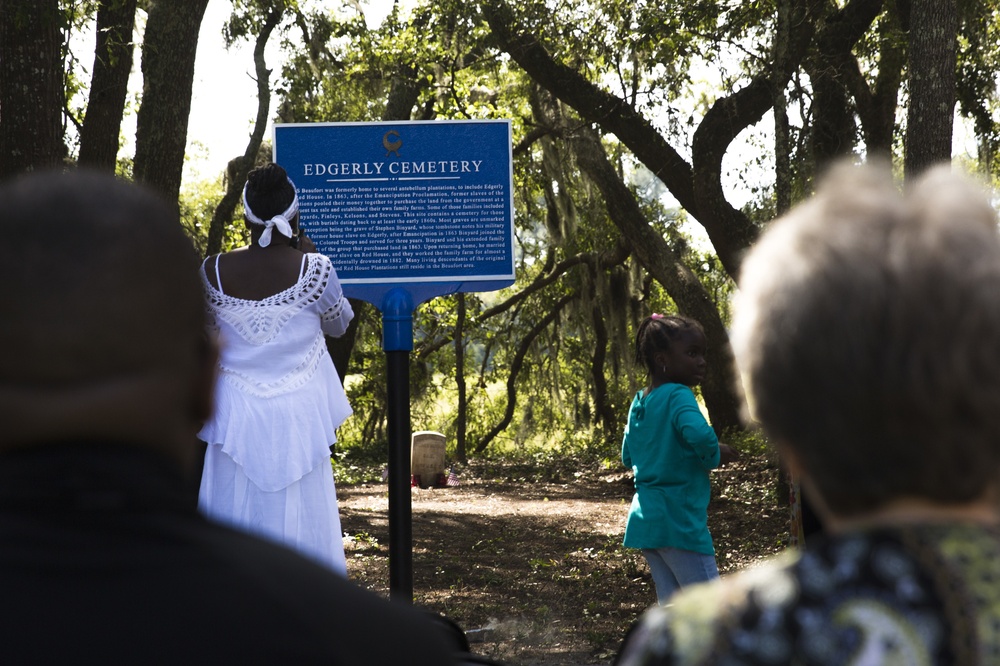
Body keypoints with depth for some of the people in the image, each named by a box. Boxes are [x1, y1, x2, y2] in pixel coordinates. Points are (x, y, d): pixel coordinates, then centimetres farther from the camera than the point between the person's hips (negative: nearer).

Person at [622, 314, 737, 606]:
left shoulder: (639, 403, 12)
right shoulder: (678, 396, -14)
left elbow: (628, 457, 22)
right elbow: (699, 434, -33)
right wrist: (714, 456, -14)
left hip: (645, 516, 9)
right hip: (679, 518, -9)